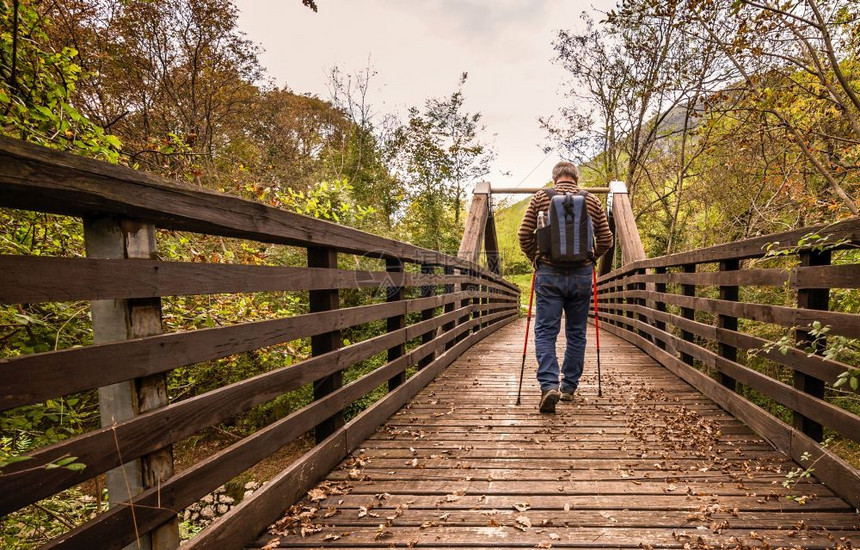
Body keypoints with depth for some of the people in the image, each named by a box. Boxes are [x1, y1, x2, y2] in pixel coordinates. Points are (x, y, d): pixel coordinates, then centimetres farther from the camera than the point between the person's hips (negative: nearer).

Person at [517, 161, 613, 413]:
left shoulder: (540, 197, 4)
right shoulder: (592, 201, 7)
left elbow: (524, 234, -1)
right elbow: (606, 239, 6)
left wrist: (535, 258, 14)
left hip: (549, 274, -1)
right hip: (581, 275, 2)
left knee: (545, 332, 1)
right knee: (576, 333, 13)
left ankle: (549, 385, -15)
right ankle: (569, 387, 20)